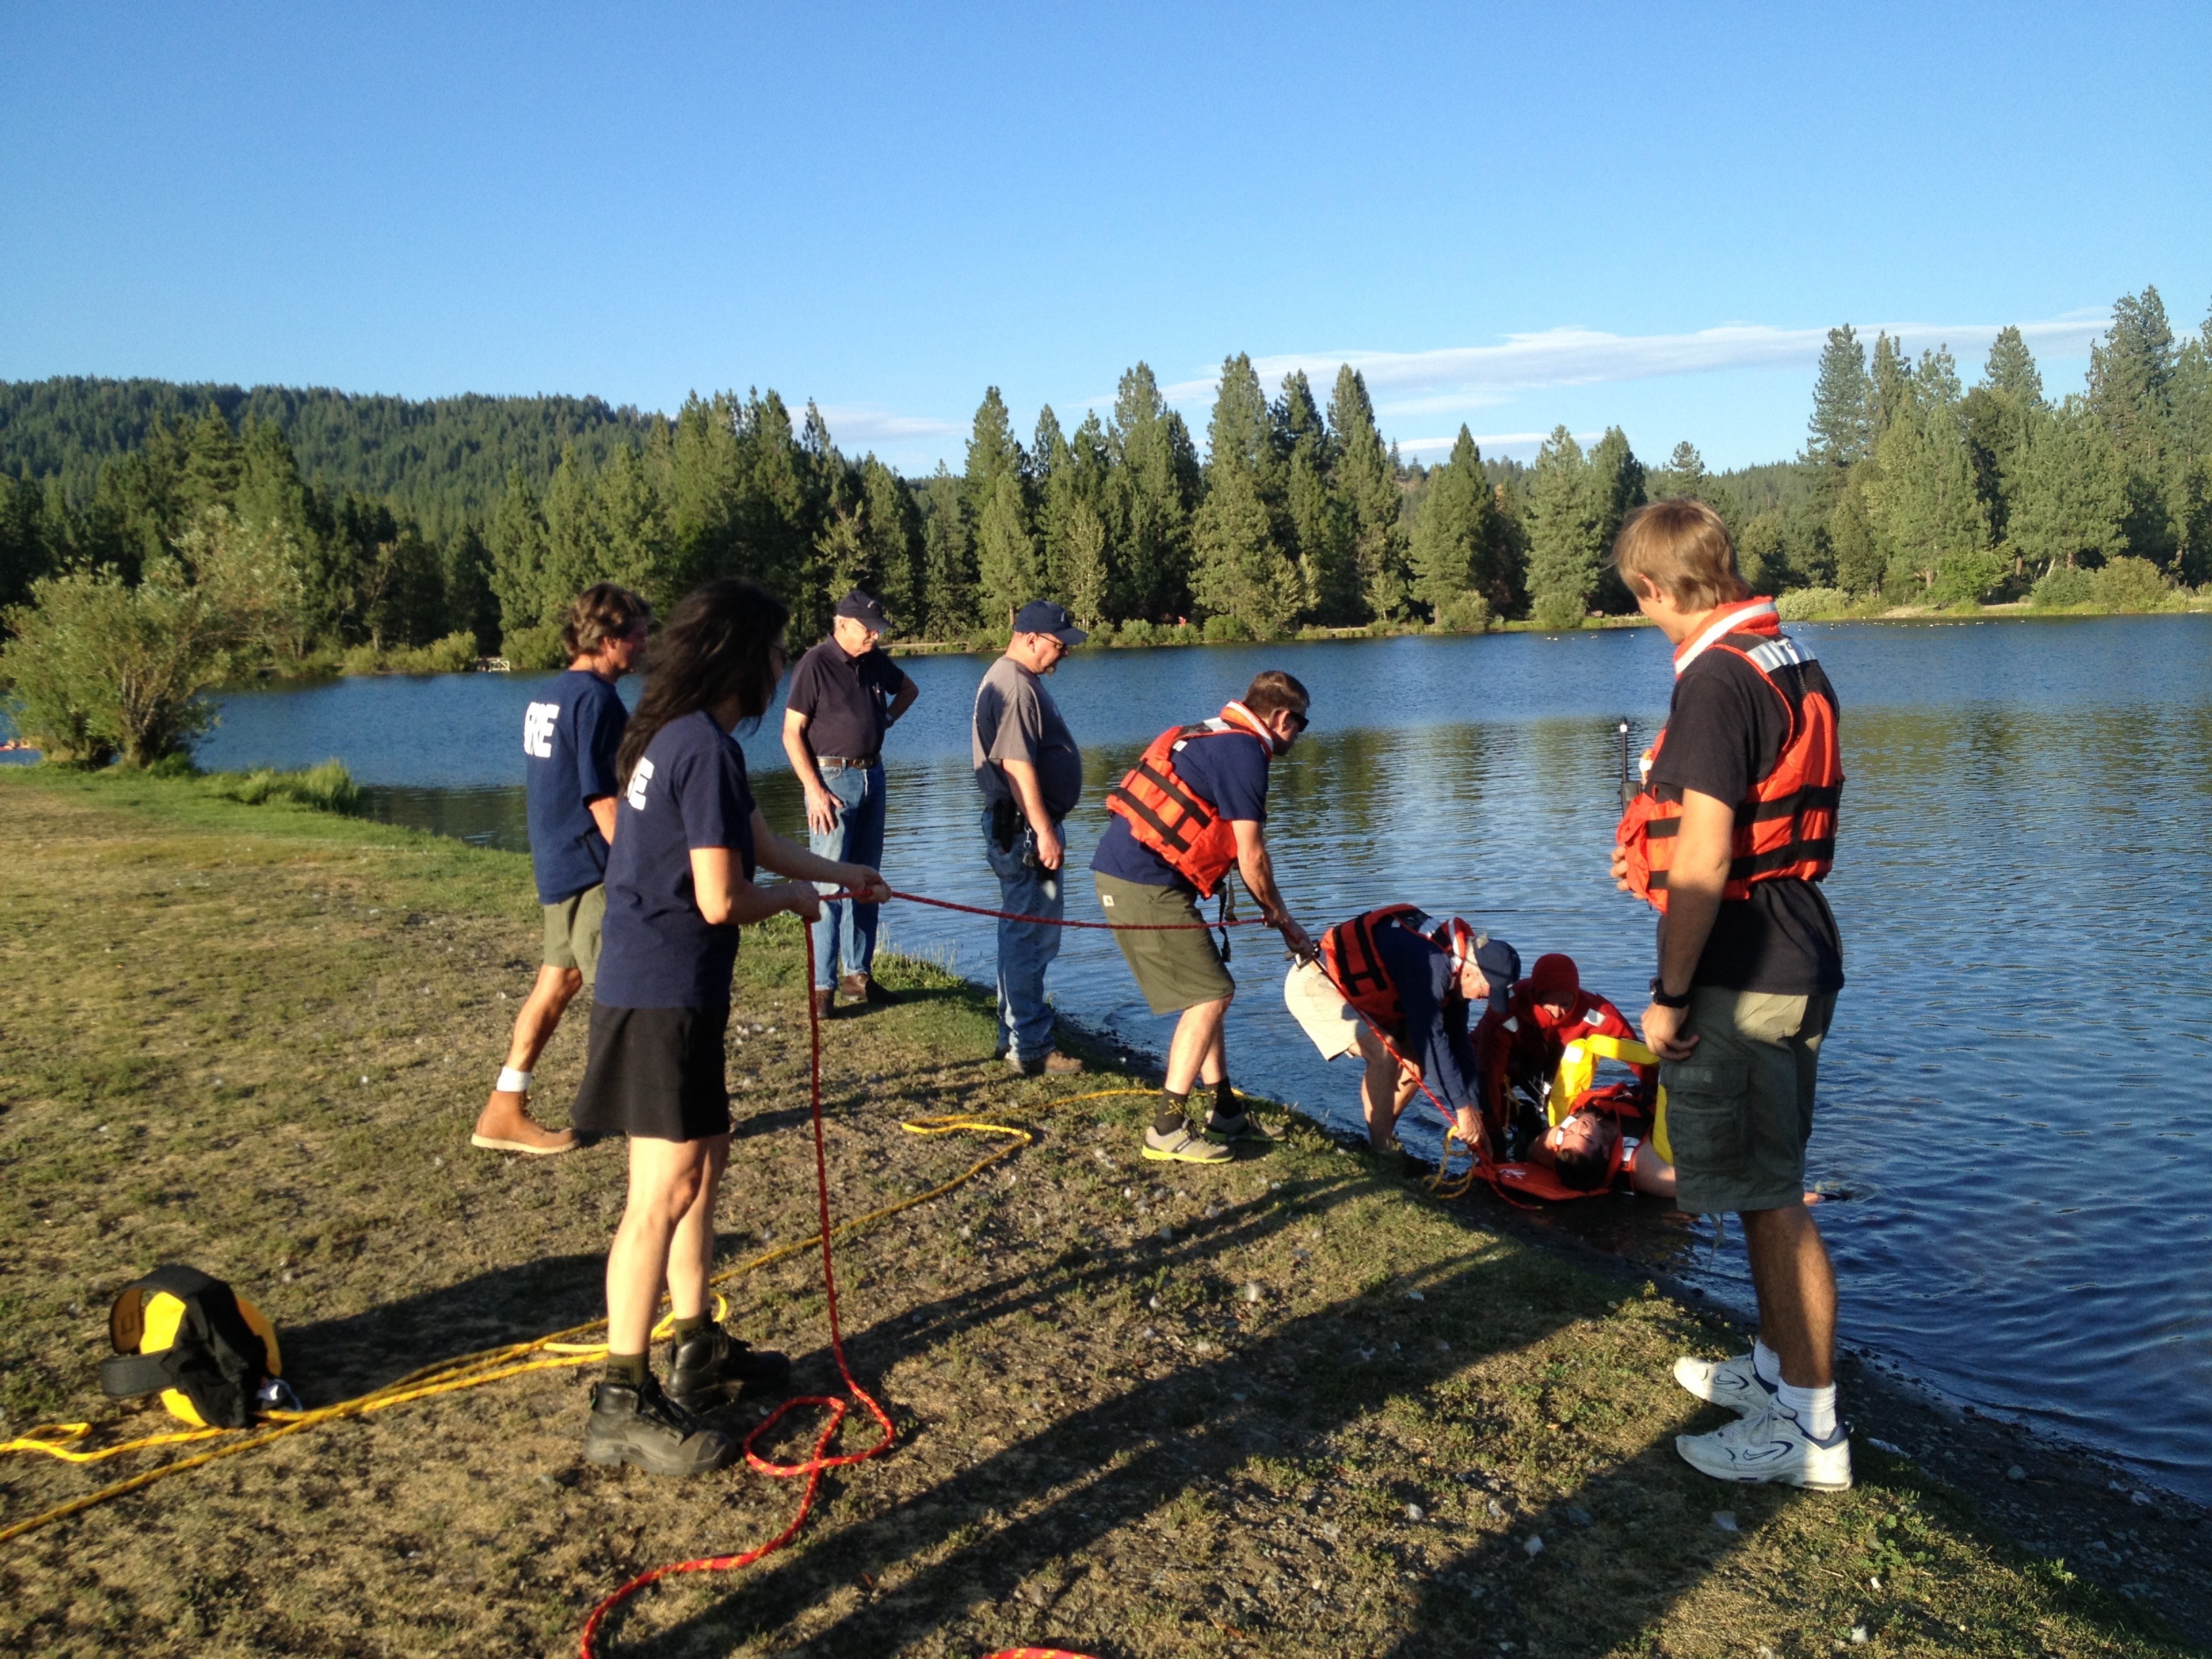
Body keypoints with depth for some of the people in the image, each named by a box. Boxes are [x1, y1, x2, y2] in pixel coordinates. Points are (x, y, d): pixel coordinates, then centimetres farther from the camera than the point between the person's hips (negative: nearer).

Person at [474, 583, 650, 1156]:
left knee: (557, 981, 16)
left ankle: (505, 1110, 22)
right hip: (592, 867, -9)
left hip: (556, 864, 10)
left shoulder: (547, 697, 12)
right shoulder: (596, 699, -16)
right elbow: (603, 798, -20)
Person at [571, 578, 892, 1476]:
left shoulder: (681, 738, 13)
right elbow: (721, 900, -21)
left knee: (704, 1157, 20)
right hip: (661, 999, -11)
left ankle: (698, 1351, 33)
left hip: (667, 994, 11)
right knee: (664, 1190, -6)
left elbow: (764, 845, 26)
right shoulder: (707, 747, -19)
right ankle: (624, 1404, 3)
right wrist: (794, 898, -2)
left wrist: (845, 873, 37)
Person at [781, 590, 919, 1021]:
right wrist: (815, 790, -17)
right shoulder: (816, 664, -11)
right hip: (832, 779, -7)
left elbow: (909, 689, 29)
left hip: (872, 776, 7)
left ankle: (859, 973, 20)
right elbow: (792, 733, -12)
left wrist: (887, 718, 12)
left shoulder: (875, 661, 8)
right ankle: (823, 985, -2)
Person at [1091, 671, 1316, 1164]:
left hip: (1121, 872, 10)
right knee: (1210, 996, -5)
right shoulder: (1244, 752, -10)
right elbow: (1251, 858, -10)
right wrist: (1285, 922, 5)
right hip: (1146, 884, -10)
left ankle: (1225, 1114, 24)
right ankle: (1167, 1130, -2)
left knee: (1206, 992, 17)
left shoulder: (1215, 736, 20)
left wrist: (1270, 911, 21)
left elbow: (1231, 843, 24)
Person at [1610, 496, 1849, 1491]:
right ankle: (1776, 1366, 37)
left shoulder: (1716, 679, -19)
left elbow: (1705, 860, -24)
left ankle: (1811, 1429, 12)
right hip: (1799, 962, 10)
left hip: (1739, 978, -10)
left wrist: (1669, 992, -17)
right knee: (1768, 1186, 21)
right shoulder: (1791, 662, 11)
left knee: (1771, 1199, 1)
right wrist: (1658, 866, 25)